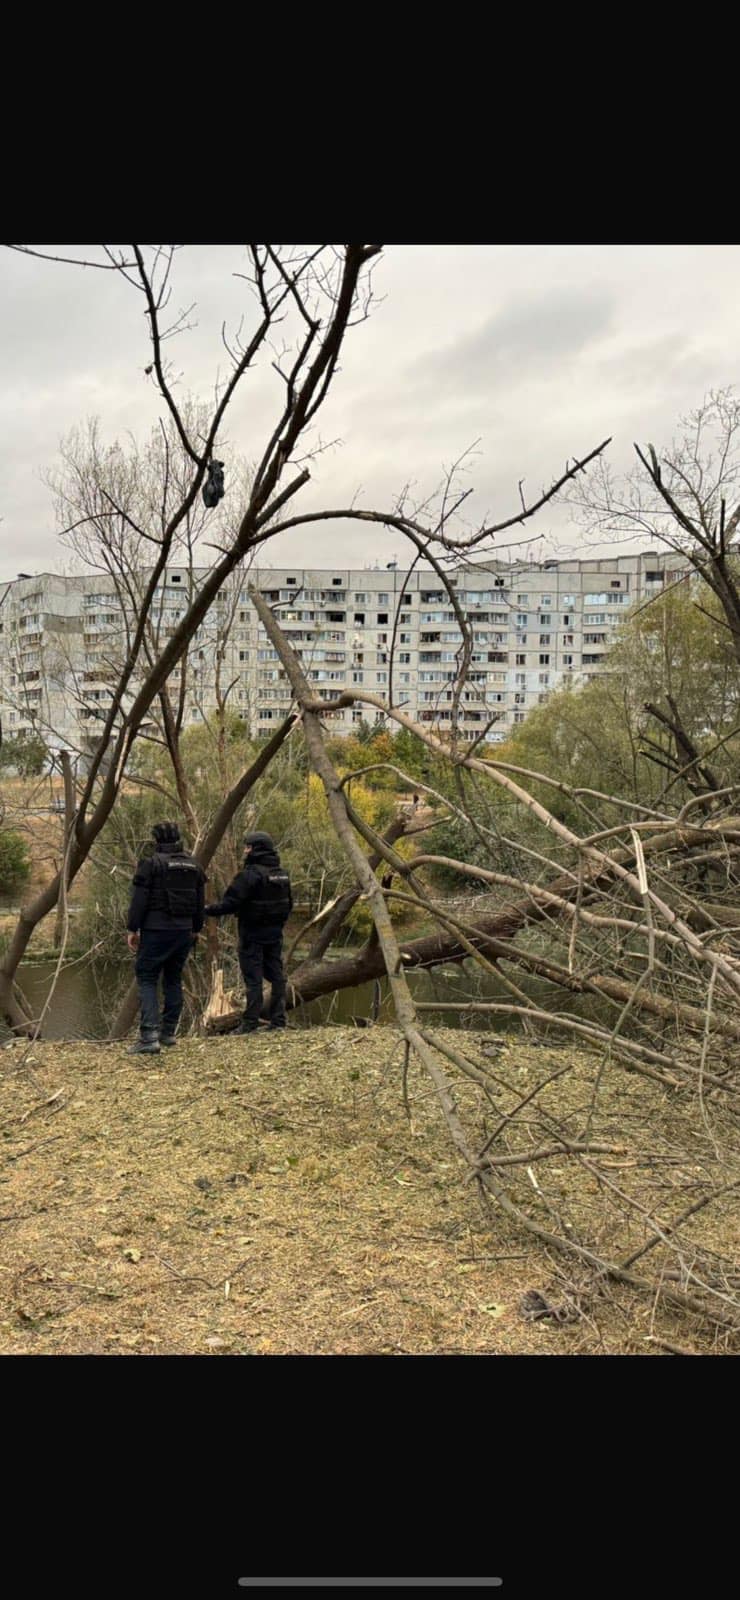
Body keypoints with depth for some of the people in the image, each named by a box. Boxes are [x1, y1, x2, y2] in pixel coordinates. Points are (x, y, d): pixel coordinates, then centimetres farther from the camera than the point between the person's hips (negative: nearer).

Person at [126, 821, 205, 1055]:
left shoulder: (151, 864, -8)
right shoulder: (193, 866, 11)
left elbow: (139, 900, -11)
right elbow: (200, 902, 15)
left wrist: (132, 929, -4)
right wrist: (195, 929, 23)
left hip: (156, 931, -6)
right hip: (184, 932, 6)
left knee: (147, 979, -2)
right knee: (173, 979, 16)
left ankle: (149, 1036, -12)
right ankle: (168, 1031, 20)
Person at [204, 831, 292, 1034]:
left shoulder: (250, 874, -17)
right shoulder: (282, 874, 9)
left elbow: (230, 903, -20)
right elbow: (288, 903, 15)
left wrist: (208, 910, -8)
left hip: (253, 933, -7)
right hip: (275, 933, 7)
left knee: (253, 978, -3)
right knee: (276, 975, 11)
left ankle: (251, 1023, -1)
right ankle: (278, 1020, 14)